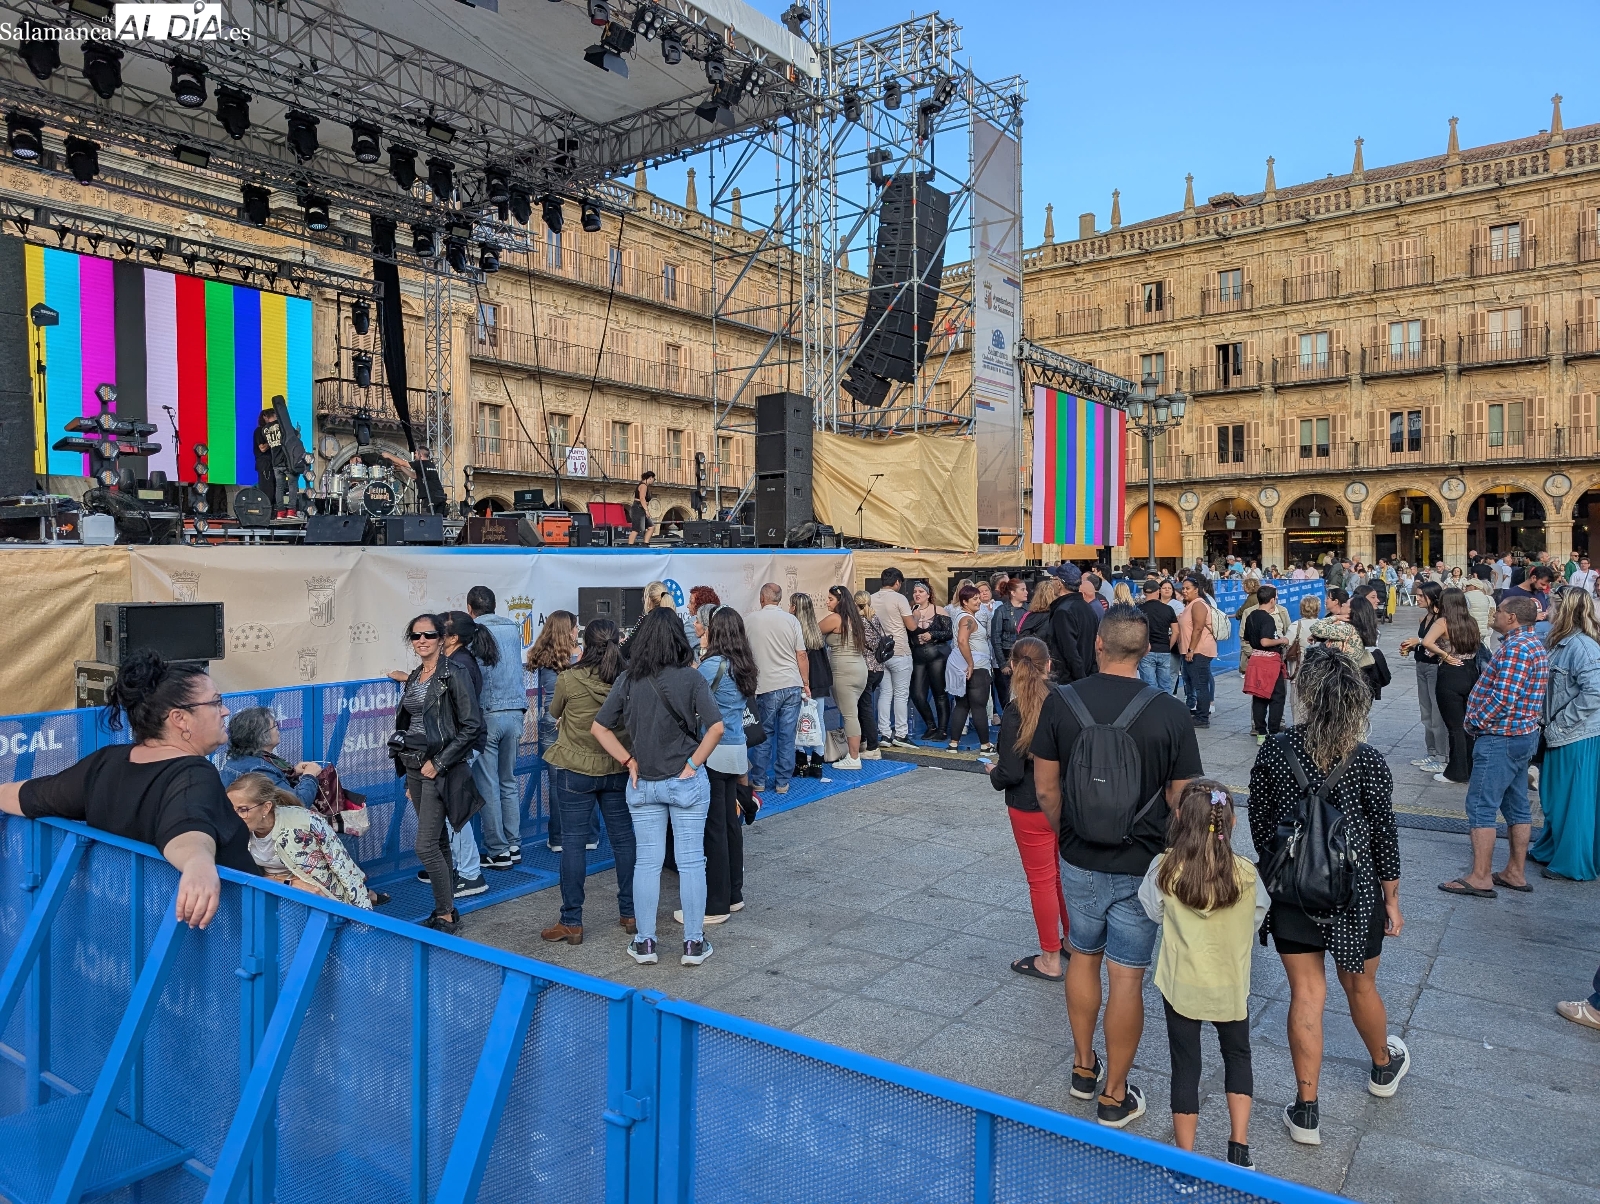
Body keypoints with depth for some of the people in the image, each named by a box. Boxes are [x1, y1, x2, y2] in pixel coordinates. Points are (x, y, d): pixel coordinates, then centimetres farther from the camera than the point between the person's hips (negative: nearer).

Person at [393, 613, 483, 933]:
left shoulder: (453, 674, -12)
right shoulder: (413, 677, 12)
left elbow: (471, 726, -16)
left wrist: (439, 763, -17)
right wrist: (409, 777, 18)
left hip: (439, 769, -8)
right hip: (414, 766, 8)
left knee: (425, 846, -9)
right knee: (438, 840, 14)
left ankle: (446, 915, 4)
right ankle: (446, 910, 22)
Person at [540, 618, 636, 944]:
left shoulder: (569, 680, -15)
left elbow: (554, 713, 5)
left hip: (575, 770, -3)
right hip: (617, 769, 3)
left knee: (573, 843, 5)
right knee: (624, 839, 13)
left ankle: (572, 922, 10)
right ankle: (630, 913, 22)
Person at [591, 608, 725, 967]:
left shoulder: (628, 680, -3)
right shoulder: (689, 678, -11)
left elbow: (599, 727, -2)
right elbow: (715, 726, -20)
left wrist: (628, 760, 0)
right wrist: (693, 764, -11)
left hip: (643, 783, 3)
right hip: (686, 781, -2)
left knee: (647, 862, 11)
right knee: (691, 862, 7)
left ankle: (644, 943, 18)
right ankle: (694, 944, 15)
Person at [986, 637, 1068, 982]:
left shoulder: (1014, 714, -21)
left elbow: (1012, 774, -19)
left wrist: (993, 773, 1)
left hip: (1031, 809, -5)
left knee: (1042, 881, 9)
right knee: (1065, 873, 23)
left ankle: (1050, 960, 21)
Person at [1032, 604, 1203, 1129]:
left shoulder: (1060, 702, -10)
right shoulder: (1169, 712, -14)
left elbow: (1046, 790, -4)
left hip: (1079, 862, 2)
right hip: (1142, 868, -2)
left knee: (1083, 956, 22)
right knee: (1127, 977, 9)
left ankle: (1083, 1066, 37)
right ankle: (1115, 1096, 22)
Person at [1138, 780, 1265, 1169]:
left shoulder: (1163, 869, -20)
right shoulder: (1246, 874, -17)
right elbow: (1255, 920, -1)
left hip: (1181, 986, -1)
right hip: (1231, 987, 1)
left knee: (1185, 1067, 13)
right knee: (1237, 1056, 25)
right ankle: (1239, 1149, 24)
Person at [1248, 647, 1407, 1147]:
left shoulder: (1273, 752, -13)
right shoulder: (1368, 762, -16)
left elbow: (1260, 825, -3)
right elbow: (1385, 839, -7)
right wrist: (1392, 901, 7)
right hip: (1353, 894, 0)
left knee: (1306, 994, 10)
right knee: (1360, 987, 23)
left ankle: (1306, 1111, 17)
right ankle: (1384, 1067, 51)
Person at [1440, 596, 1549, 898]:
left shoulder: (1515, 648, -21)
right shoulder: (1533, 644, 14)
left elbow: (1503, 698, -27)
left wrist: (1476, 721, -12)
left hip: (1500, 738, -11)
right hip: (1523, 734, 11)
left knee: (1481, 807, -5)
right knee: (1517, 806, 14)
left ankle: (1480, 878, -1)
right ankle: (1516, 873, 22)